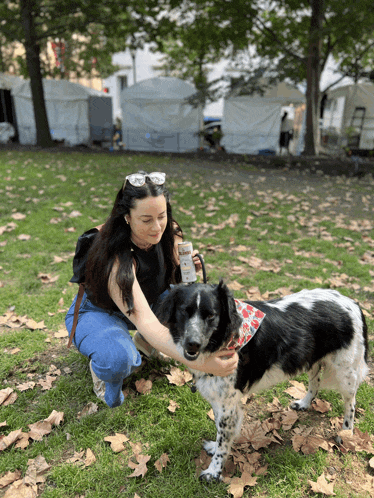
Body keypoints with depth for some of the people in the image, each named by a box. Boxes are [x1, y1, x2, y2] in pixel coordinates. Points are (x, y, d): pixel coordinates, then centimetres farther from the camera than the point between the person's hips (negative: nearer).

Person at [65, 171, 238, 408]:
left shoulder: (169, 233, -18)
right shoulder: (116, 258, -37)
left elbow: (175, 279, -2)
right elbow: (145, 321, -46)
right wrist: (198, 363, -57)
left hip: (148, 301, 7)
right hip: (98, 313, -6)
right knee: (119, 358, -38)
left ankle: (144, 342, 8)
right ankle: (103, 368, 0)